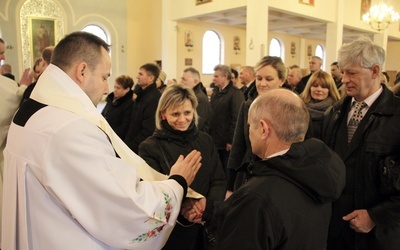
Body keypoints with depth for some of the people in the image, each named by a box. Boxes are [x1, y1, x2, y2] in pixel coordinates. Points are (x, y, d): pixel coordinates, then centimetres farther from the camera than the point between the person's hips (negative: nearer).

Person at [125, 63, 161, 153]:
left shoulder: (154, 98, -21)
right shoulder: (142, 94, 9)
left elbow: (149, 130, -24)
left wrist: (131, 146, -18)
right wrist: (128, 142, 9)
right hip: (132, 144, 8)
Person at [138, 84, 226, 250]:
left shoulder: (205, 141, 2)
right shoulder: (150, 147, -8)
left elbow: (219, 181, 0)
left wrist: (205, 210, -19)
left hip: (204, 229, 3)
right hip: (169, 232, -3)